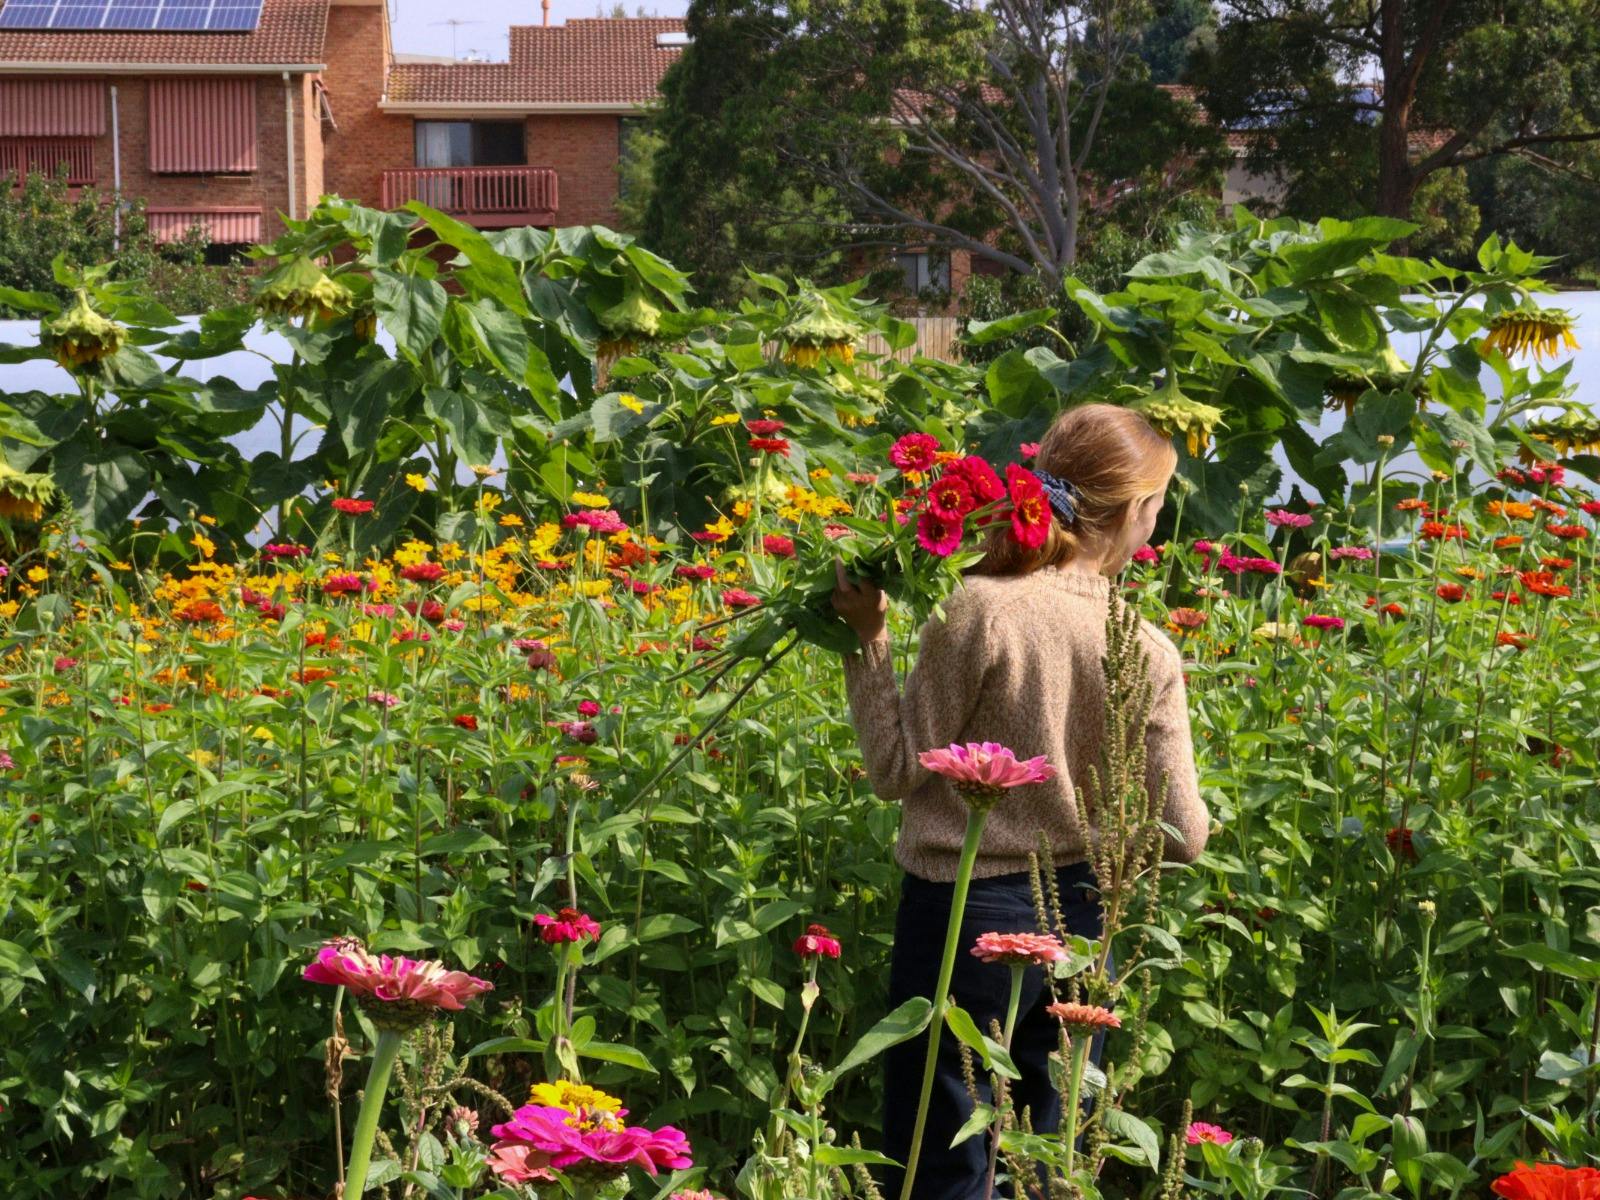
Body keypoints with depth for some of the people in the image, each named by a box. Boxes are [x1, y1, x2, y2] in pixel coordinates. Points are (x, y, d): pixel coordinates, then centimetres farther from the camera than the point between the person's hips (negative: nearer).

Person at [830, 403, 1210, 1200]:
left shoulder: (982, 607, -15)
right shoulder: (1149, 654, -5)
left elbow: (897, 769, -10)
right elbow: (1182, 837, -3)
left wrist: (868, 642, -3)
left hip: (962, 915, -4)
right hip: (1078, 924, 4)